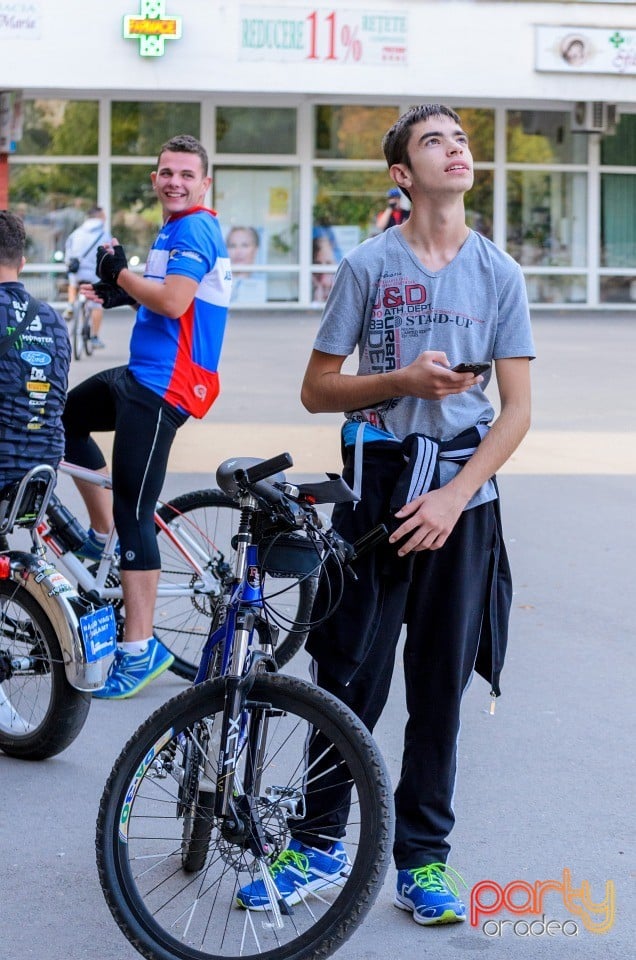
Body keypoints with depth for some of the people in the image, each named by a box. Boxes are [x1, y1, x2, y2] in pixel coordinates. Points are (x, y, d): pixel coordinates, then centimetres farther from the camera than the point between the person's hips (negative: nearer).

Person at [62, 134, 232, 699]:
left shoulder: (193, 230, -14)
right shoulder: (177, 230, 17)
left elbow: (173, 301, -26)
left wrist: (121, 273, -11)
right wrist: (123, 292, 9)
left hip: (162, 387, -11)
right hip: (142, 376, 11)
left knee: (133, 514, -11)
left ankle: (140, 649, -8)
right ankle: (103, 536, 29)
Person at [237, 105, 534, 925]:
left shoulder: (499, 274, 4)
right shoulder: (368, 266, 0)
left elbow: (517, 409, 2)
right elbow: (317, 390, 3)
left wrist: (453, 497, -10)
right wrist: (403, 379, -14)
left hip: (462, 499, 1)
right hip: (378, 488, -1)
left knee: (440, 687, 6)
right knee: (348, 675, 1)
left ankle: (422, 859, 16)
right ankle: (319, 842, 16)